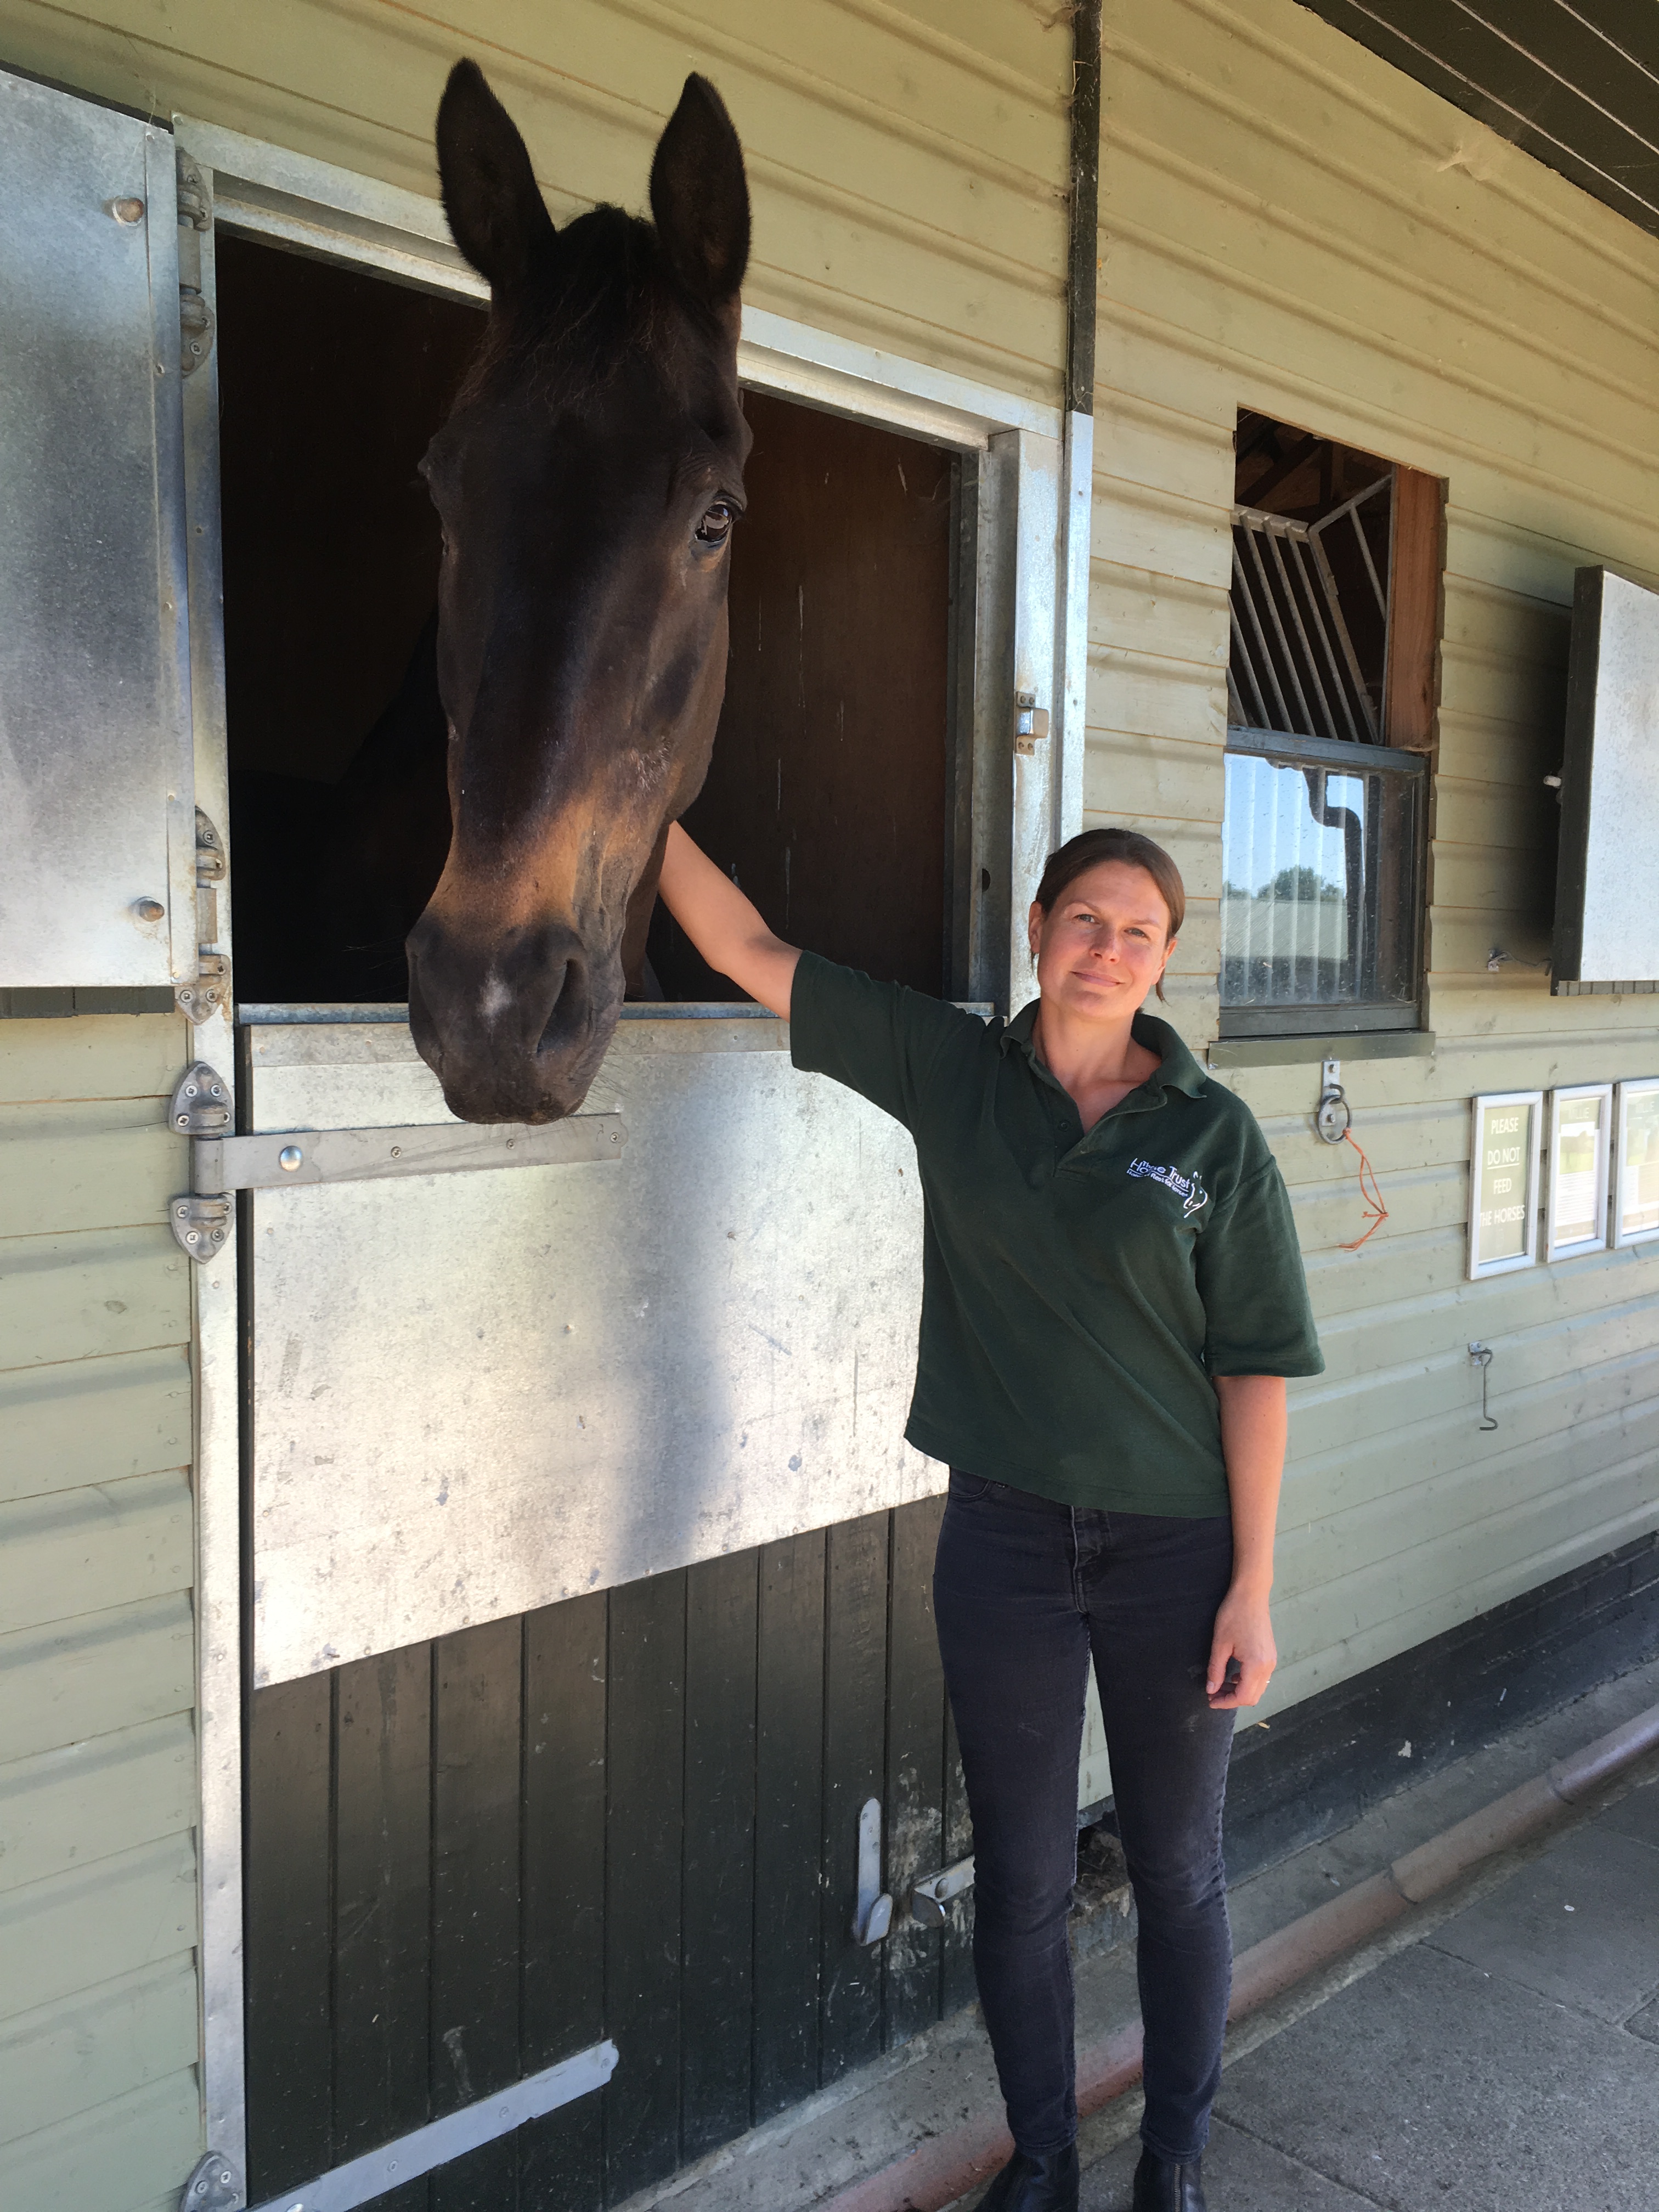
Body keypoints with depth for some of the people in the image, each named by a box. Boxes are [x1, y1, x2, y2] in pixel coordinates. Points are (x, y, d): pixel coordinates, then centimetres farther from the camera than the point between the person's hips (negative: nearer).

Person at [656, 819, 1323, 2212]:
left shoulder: (1213, 1133, -7)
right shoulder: (949, 1071, -3)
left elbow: (1255, 1368, -6)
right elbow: (743, 949, -3)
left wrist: (1253, 1586, -8)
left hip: (1174, 1547, -1)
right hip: (1004, 1537, 1)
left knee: (1178, 1870, 17)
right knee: (1021, 1878, 15)